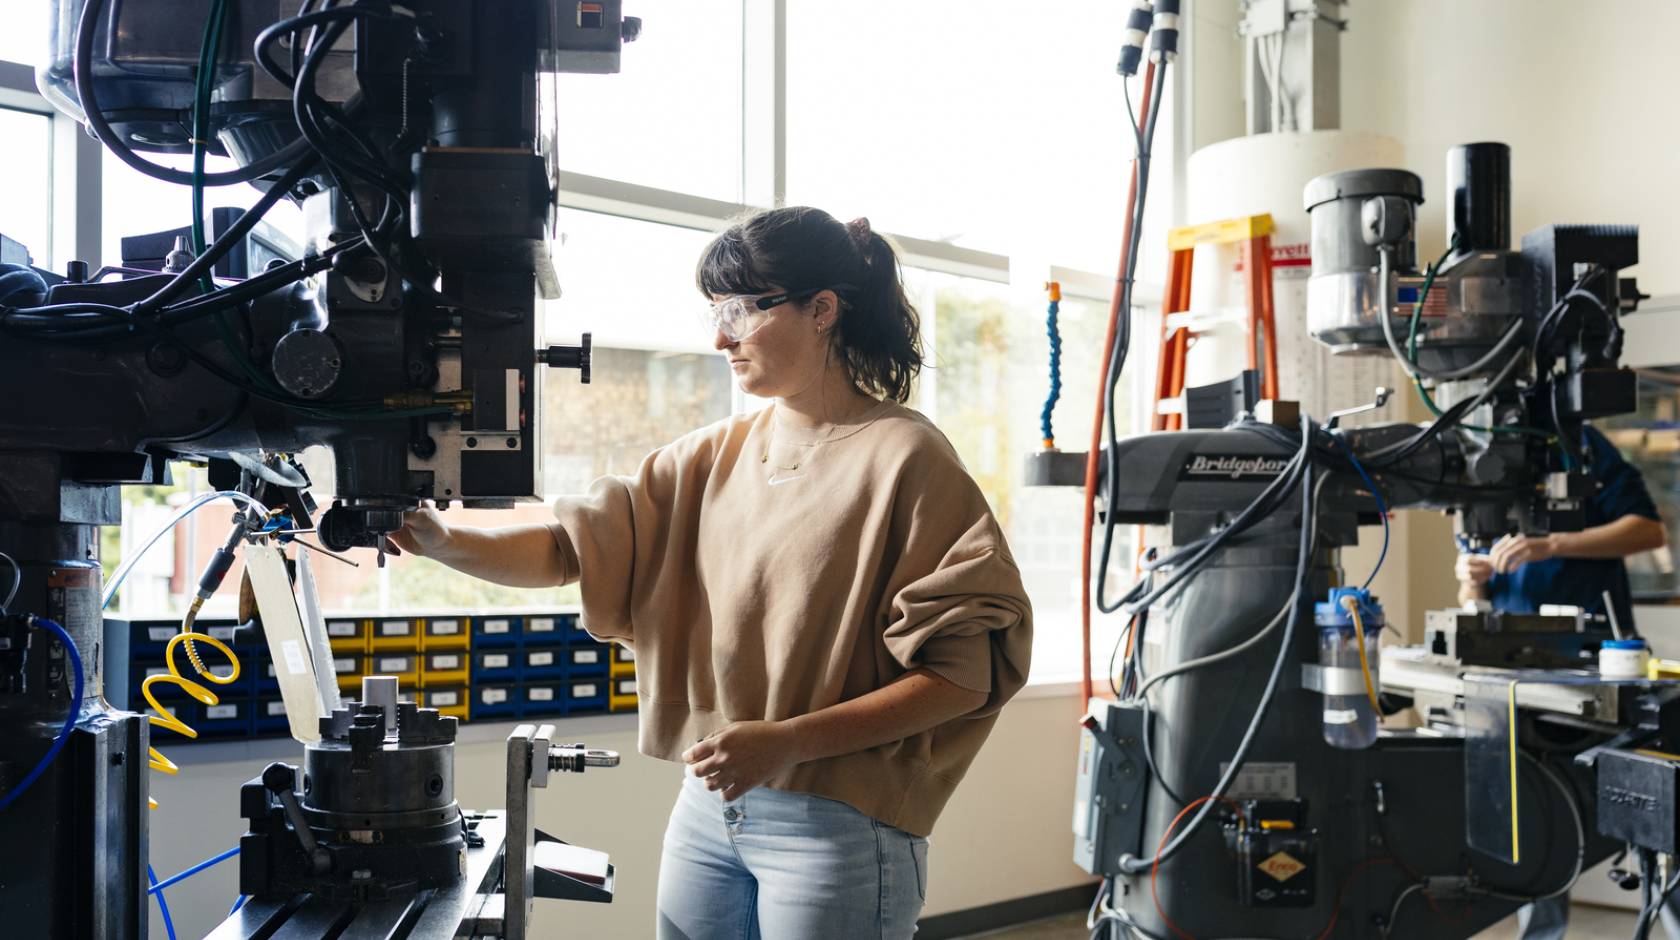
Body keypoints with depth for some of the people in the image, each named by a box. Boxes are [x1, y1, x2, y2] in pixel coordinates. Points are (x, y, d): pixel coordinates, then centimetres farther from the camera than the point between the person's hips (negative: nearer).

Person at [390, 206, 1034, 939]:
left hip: (838, 822, -5)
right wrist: (448, 543, -13)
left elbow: (963, 673, -15)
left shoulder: (903, 458, -11)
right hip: (707, 804, 6)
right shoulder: (713, 456, 8)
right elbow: (577, 546, 4)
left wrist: (789, 740, -21)